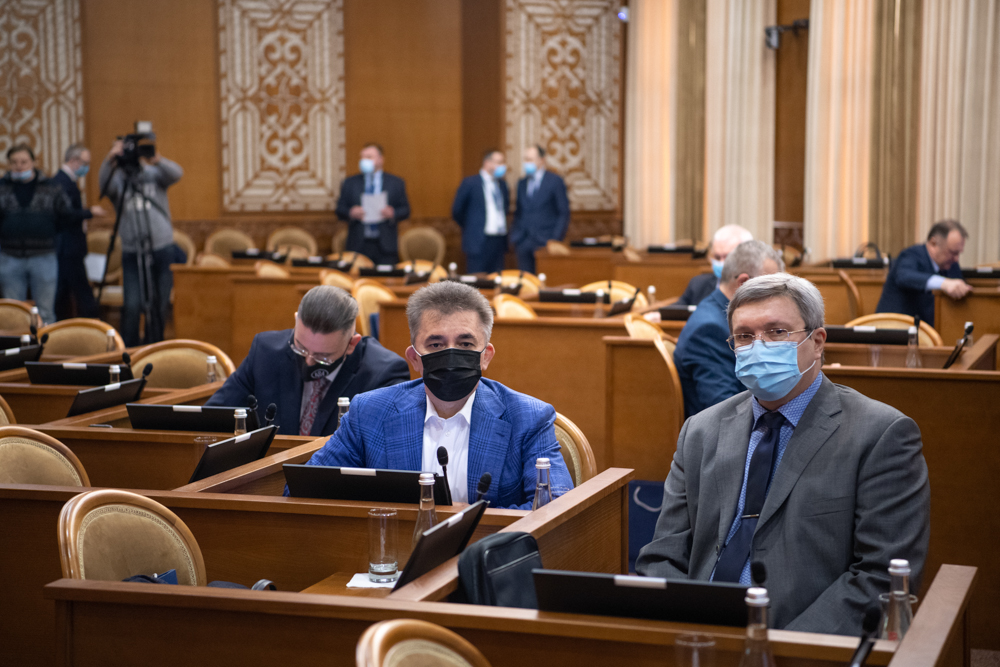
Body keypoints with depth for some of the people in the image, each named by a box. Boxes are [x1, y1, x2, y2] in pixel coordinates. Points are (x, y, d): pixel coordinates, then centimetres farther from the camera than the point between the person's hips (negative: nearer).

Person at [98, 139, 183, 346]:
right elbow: (105, 185, -19)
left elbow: (176, 174, -14)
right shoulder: (118, 180, 3)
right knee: (132, 305, -9)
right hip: (132, 252, -1)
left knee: (160, 305, 6)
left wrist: (158, 160, -33)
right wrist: (109, 160, -37)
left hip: (161, 249, 1)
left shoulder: (154, 174, 4)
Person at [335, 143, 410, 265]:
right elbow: (340, 209, 9)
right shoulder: (349, 183, 12)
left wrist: (393, 213, -14)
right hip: (358, 246, 1)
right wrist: (351, 213, -13)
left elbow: (405, 210, 7)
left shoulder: (396, 183, 9)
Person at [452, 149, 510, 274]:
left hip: (499, 241, 6)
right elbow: (457, 211, -1)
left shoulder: (502, 184, 12)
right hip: (478, 242, -6)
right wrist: (471, 228, 6)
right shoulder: (470, 183, -5)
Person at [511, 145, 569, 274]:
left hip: (545, 242, -5)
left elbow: (564, 213, -2)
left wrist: (556, 239, -10)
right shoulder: (522, 183, 15)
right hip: (523, 243, 5)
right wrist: (515, 235, 8)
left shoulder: (555, 182, -1)